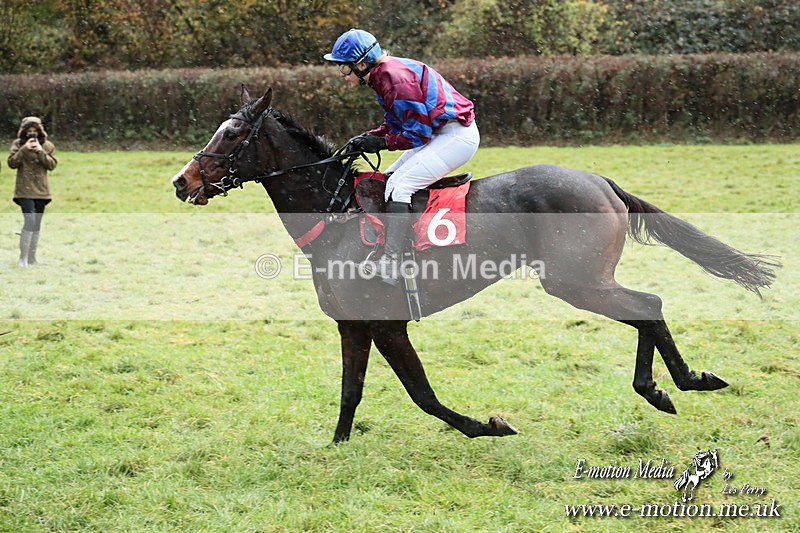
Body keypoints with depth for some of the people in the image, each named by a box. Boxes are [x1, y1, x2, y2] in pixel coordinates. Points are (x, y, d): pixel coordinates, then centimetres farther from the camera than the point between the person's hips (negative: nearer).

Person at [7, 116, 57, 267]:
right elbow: (12, 163, -7)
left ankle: (32, 257, 19)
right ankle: (23, 257, -11)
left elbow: (52, 164, -1)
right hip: (25, 190, -4)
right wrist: (24, 149, -17)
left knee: (36, 225, 9)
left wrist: (41, 152, -14)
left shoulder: (47, 145, 7)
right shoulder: (18, 144, 1)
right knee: (30, 221, -17)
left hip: (41, 191, 4)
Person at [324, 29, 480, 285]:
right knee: (387, 179, 12)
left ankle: (390, 263, -26)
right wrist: (369, 138, 1)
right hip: (438, 133, 11)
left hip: (457, 135, -11)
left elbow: (418, 132, -20)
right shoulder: (384, 74, 9)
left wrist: (381, 142, -13)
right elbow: (396, 123, 17)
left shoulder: (396, 79, -21)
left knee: (398, 186, -21)